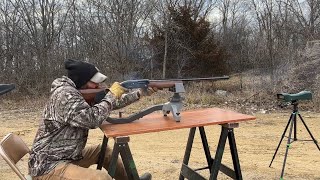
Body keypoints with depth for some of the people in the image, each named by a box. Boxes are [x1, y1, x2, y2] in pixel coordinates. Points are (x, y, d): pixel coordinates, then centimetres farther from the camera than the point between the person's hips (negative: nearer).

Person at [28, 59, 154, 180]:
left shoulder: (81, 93, 8)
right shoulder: (65, 94, -21)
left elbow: (113, 103, 12)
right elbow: (92, 119, -29)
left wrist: (140, 93, 10)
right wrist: (112, 95, -16)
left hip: (67, 156, 10)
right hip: (48, 166, -10)